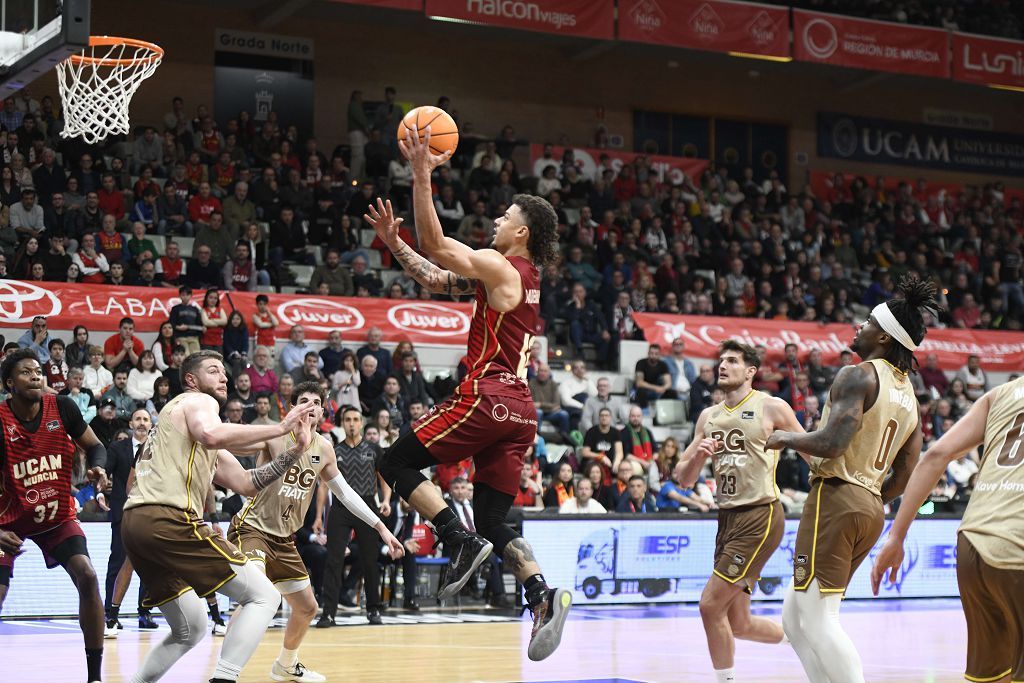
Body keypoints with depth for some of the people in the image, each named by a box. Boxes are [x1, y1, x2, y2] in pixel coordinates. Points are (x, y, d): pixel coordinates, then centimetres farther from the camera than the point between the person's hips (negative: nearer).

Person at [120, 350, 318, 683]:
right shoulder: (197, 401, 5)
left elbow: (247, 484, 28)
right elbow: (212, 435, -19)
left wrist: (294, 451, 20)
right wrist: (280, 427, -14)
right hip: (168, 520, -10)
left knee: (190, 630, 24)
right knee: (263, 595, -4)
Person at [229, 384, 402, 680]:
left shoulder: (323, 448, 4)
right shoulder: (277, 437, -16)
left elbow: (344, 492, 16)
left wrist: (381, 528, 12)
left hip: (284, 538, 8)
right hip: (252, 528, -8)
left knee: (307, 608, 18)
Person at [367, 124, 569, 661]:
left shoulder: (500, 267, -6)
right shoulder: (525, 277, 21)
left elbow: (434, 243, -12)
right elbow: (435, 279, 23)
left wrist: (421, 175, -10)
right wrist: (393, 242, 19)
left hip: (487, 395, -9)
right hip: (519, 408, 9)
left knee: (398, 463, 2)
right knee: (492, 519, 10)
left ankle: (461, 541, -12)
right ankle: (543, 596, -10)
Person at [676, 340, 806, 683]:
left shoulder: (772, 407, -4)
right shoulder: (708, 417, 13)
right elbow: (682, 480, 12)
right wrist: (698, 455, -7)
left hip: (760, 516, -7)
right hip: (727, 517, 7)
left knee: (711, 605, -13)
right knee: (739, 624, 10)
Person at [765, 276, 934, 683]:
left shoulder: (859, 375, -10)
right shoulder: (909, 396, 17)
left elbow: (831, 443, -21)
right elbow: (905, 476, 17)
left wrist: (786, 438, -4)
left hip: (836, 497, -9)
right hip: (871, 508, 9)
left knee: (816, 619, -9)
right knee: (795, 618, 14)